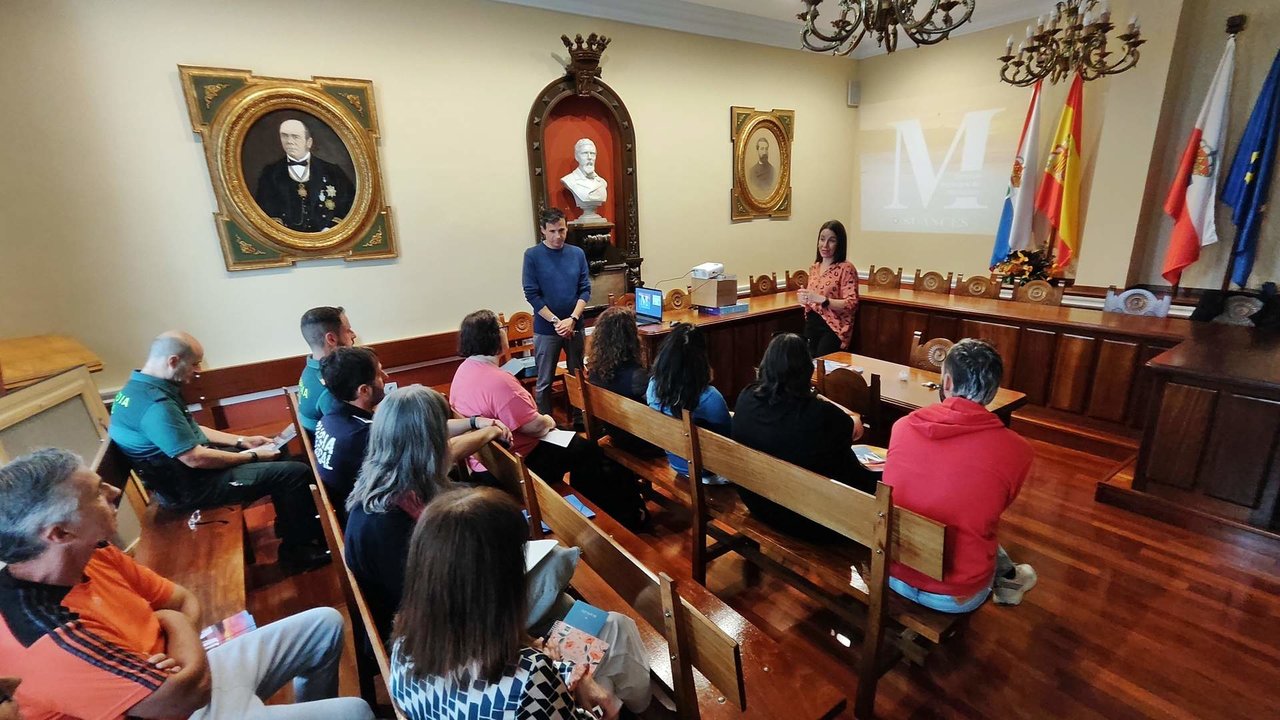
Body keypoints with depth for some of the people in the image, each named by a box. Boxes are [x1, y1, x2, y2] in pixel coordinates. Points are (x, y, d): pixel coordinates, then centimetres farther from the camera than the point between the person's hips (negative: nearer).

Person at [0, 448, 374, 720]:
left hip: (191, 675, 8)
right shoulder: (54, 636, -34)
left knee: (326, 623, 14)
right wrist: (182, 640, -10)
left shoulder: (93, 557, -7)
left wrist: (178, 631, -16)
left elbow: (184, 601, 5)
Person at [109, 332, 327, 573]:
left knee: (279, 455, 17)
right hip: (189, 485, -10)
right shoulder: (155, 404, -30)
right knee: (295, 473, -15)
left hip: (185, 470, 11)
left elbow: (191, 430, 14)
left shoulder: (139, 387, 4)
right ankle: (296, 552, 2)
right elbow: (196, 458, -28)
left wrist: (242, 441, 9)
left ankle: (288, 526, 28)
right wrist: (252, 456, -14)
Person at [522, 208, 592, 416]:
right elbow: (532, 294, -9)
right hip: (546, 329, -3)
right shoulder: (532, 256, -6)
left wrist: (572, 319, -12)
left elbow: (585, 289, 1)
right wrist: (556, 321, -14)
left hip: (575, 326, 3)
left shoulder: (577, 253, 3)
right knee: (544, 382, 5)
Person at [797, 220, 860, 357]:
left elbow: (851, 304, -16)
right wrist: (805, 299, 1)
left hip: (833, 329, -6)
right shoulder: (814, 267, 11)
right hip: (811, 326, 6)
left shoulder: (846, 268, -10)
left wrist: (821, 299, -26)